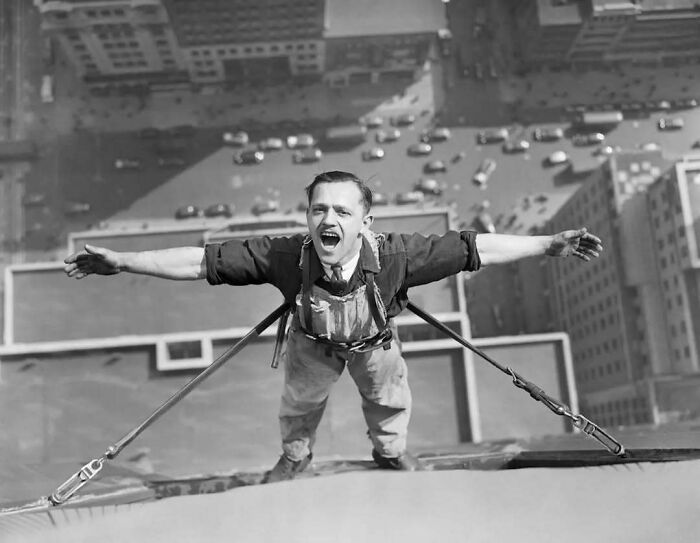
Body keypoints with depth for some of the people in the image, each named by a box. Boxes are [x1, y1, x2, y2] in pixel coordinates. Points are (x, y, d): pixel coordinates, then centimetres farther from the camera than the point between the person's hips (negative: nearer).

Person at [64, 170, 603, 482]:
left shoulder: (395, 254, -43)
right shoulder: (284, 256, -42)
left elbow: (475, 248, -37)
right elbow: (200, 260, -36)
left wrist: (549, 244, -37)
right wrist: (120, 262, -37)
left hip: (375, 340, 0)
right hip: (313, 342, 0)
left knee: (388, 399, 29)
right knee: (300, 405, 29)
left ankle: (391, 450, 67)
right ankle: (295, 455, 66)